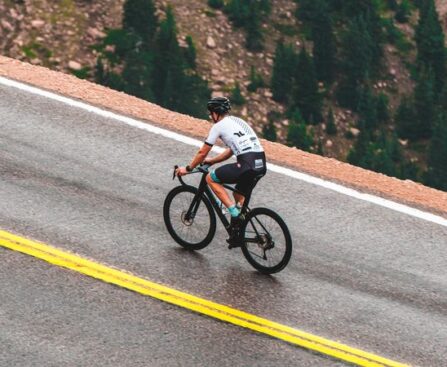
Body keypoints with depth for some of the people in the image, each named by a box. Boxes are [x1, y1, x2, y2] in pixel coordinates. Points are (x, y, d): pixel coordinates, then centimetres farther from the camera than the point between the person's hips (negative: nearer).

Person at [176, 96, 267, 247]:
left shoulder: (219, 126, 3)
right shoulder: (238, 121, 27)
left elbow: (202, 152, 9)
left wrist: (187, 169, 22)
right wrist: (211, 161, 43)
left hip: (246, 165, -8)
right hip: (262, 164, 8)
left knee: (211, 178, 8)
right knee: (240, 196, 27)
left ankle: (233, 210, -1)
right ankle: (236, 236, 27)